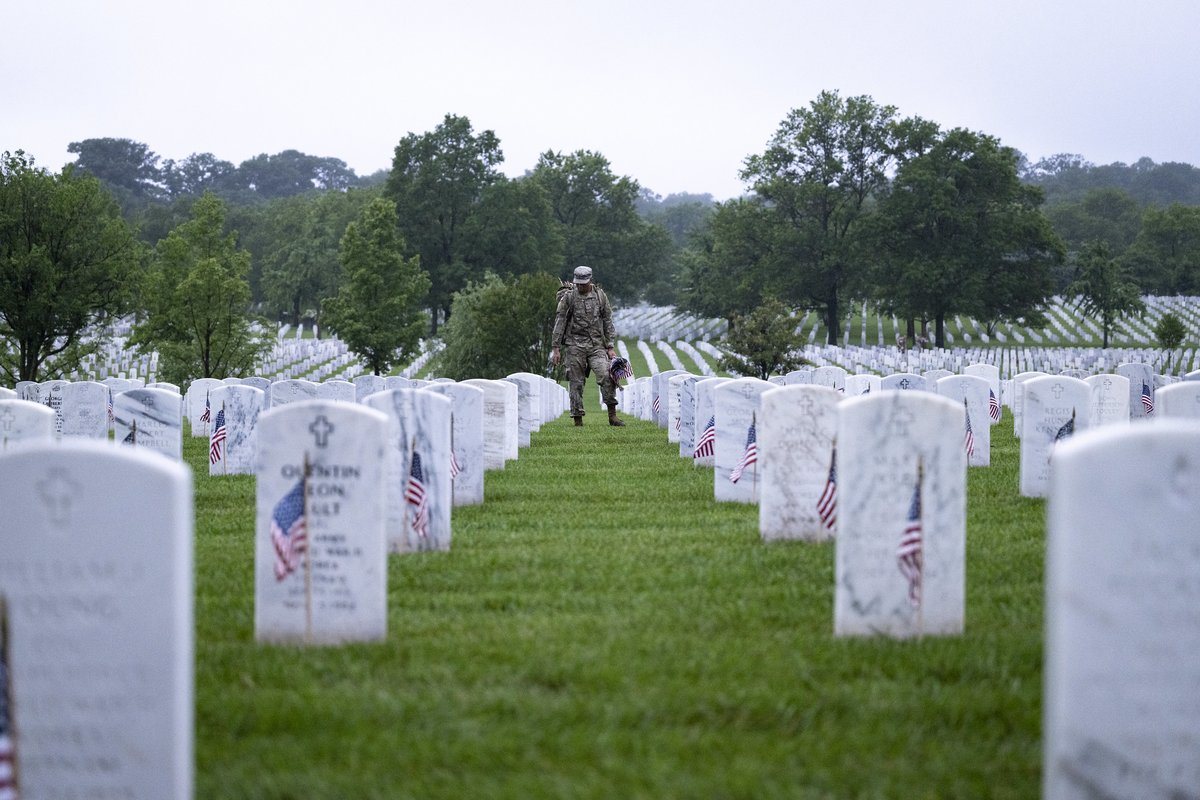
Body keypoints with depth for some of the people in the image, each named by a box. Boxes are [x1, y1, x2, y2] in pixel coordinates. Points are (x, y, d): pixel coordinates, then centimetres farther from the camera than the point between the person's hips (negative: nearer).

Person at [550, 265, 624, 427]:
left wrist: (610, 347, 5)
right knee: (576, 382, -1)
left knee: (607, 376, -15)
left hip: (597, 345, 1)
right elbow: (559, 323, 2)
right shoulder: (569, 297, 0)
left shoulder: (600, 295, 7)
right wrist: (556, 348, -3)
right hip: (575, 345, -1)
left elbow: (608, 322, 10)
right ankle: (578, 418, 6)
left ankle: (612, 416, -11)